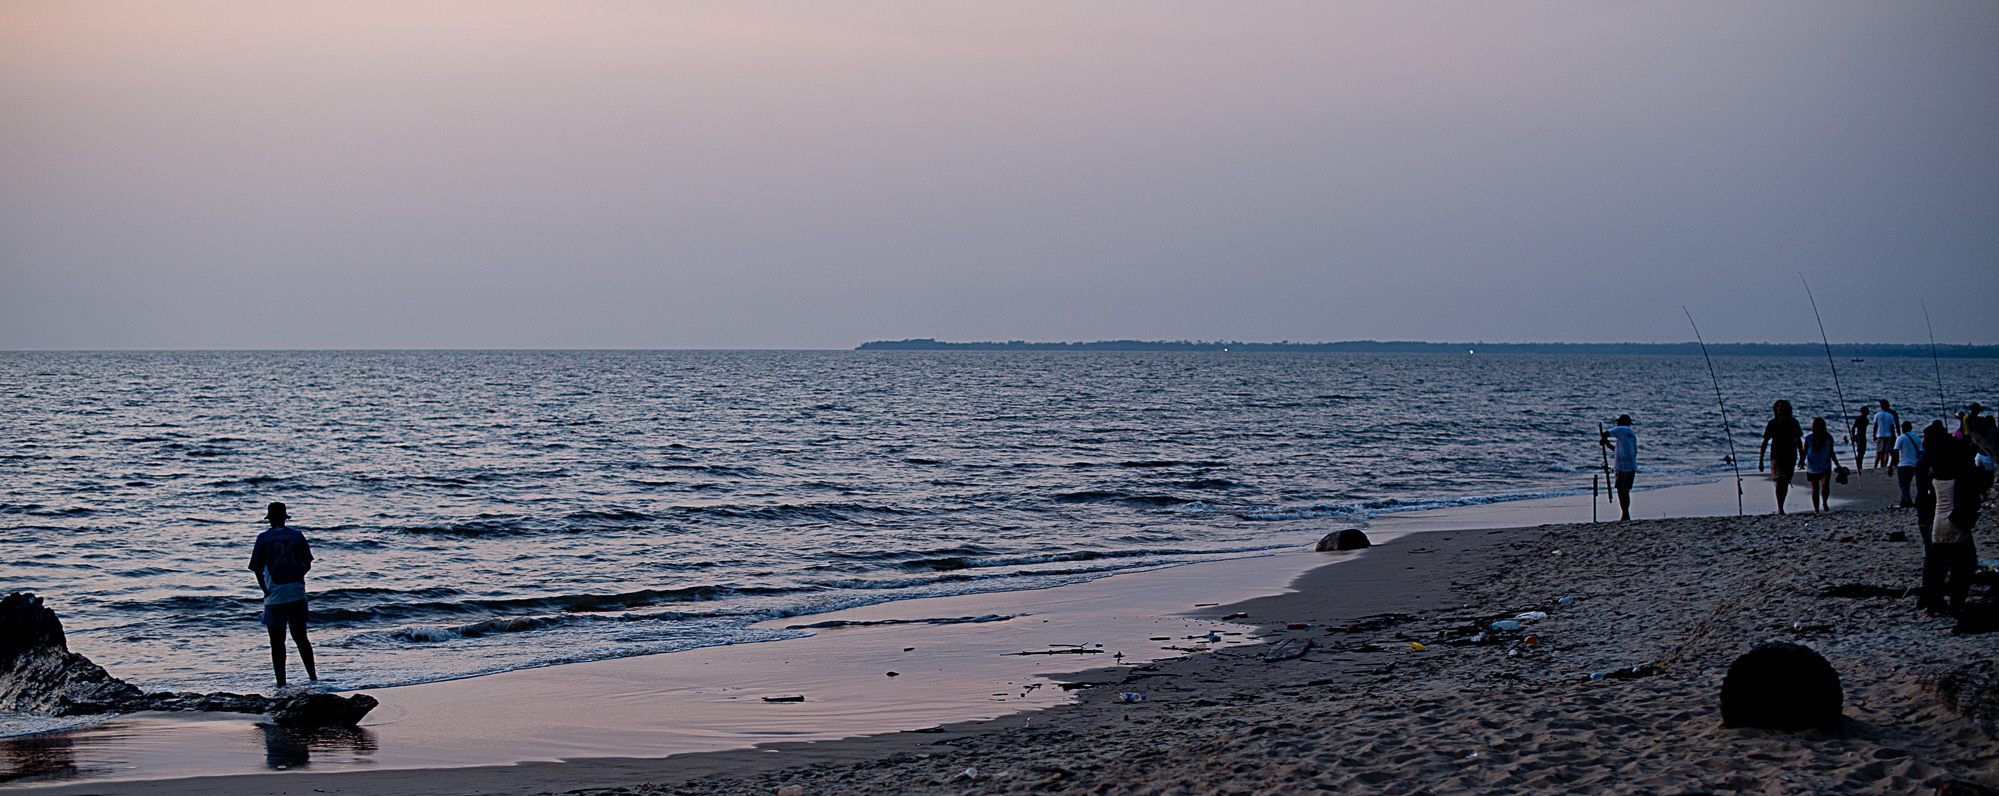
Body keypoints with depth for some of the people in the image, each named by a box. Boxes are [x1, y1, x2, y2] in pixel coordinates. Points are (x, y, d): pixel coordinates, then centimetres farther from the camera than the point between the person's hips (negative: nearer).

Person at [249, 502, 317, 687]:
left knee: (277, 642, 3)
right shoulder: (297, 536, 3)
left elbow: (258, 569, -4)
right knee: (300, 637, 16)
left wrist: (265, 589, 11)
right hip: (297, 594, 3)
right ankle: (313, 677, 16)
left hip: (275, 596, -3)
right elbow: (307, 564, 6)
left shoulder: (263, 538, -4)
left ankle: (281, 682, 1)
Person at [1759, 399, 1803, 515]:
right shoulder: (1772, 424, -3)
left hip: (1790, 456, 2)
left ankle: (1780, 507, 17)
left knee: (1786, 483, 4)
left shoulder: (1793, 423, 2)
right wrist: (1760, 461, -3)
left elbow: (1798, 440, 12)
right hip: (1776, 456, -2)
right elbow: (1765, 442, 0)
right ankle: (1779, 507, -9)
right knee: (1779, 481, -16)